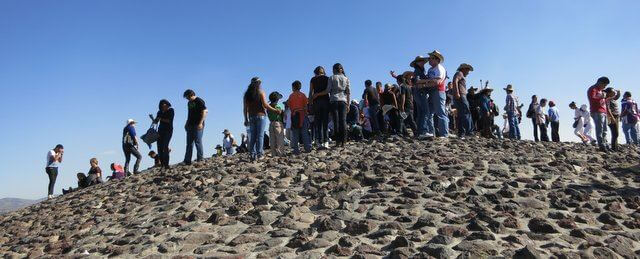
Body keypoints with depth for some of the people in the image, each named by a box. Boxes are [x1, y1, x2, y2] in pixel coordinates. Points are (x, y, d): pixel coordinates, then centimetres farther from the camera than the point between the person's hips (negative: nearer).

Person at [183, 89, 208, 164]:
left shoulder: (199, 101, -6)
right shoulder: (189, 103, 18)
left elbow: (204, 112, -13)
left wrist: (201, 123, -19)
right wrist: (187, 123, 15)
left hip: (198, 125, -8)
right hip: (190, 125, 8)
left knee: (198, 141, -8)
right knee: (189, 143, 6)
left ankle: (200, 159, -1)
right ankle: (187, 161, 8)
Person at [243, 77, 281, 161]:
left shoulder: (247, 94, 8)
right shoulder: (261, 93, -4)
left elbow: (245, 108, 7)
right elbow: (265, 105, -11)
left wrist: (246, 119, 13)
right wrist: (276, 110, -3)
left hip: (251, 117, 4)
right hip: (260, 116, -4)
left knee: (252, 136, 8)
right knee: (260, 135, -3)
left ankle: (252, 154, 5)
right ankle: (259, 154, -7)